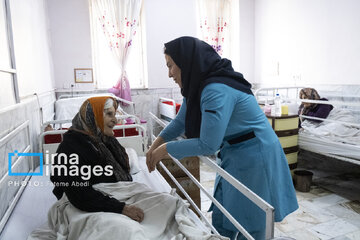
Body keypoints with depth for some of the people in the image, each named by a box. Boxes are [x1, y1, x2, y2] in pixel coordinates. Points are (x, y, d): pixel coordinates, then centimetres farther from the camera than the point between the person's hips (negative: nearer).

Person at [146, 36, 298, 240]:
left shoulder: (217, 91, -28)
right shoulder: (198, 86, 1)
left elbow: (208, 145, -25)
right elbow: (181, 120, 14)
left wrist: (167, 149, -14)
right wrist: (157, 143, 3)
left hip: (253, 159, -9)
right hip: (234, 156, 9)